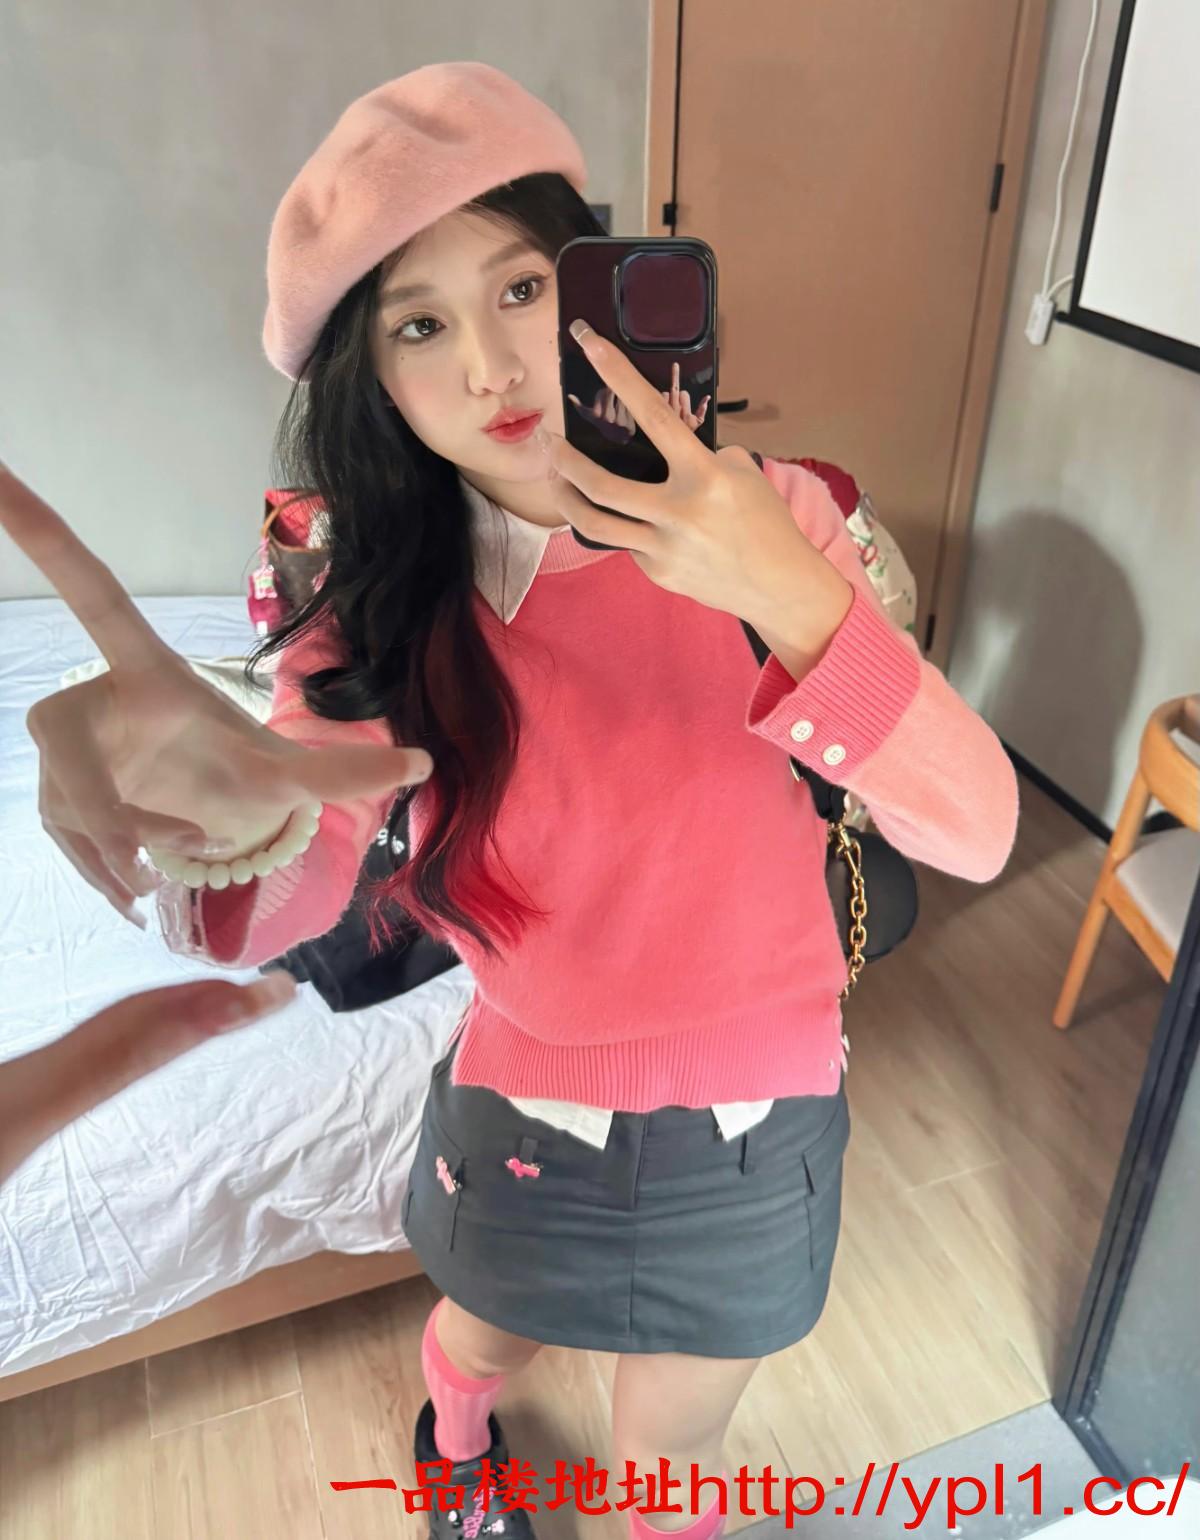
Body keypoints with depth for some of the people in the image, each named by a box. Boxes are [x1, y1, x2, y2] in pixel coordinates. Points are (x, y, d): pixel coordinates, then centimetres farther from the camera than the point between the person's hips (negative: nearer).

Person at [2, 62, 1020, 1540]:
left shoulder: (764, 517, -16)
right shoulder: (385, 605, -13)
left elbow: (976, 831, -23)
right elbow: (286, 897, -29)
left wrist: (791, 593, -38)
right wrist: (232, 817, -53)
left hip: (754, 1122, -1)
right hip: (521, 1110, 2)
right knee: (483, 1338, 31)